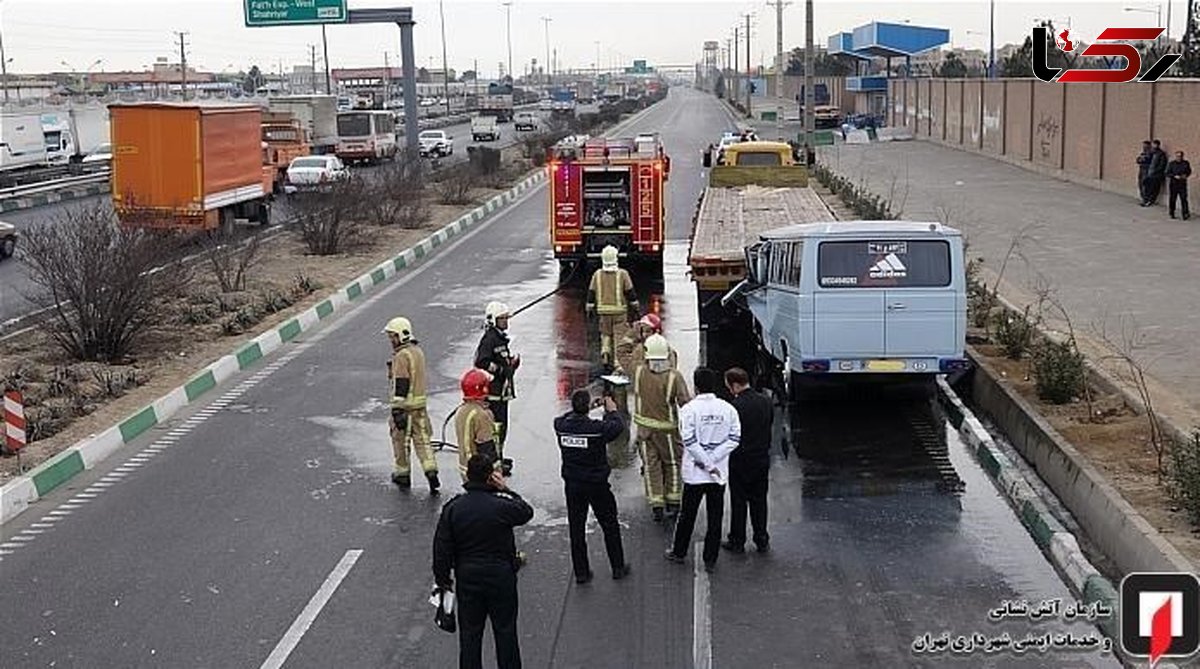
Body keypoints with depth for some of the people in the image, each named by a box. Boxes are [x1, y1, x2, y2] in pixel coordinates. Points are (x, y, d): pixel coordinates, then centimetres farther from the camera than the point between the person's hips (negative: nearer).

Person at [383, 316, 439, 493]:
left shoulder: (402, 356, -18)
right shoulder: (418, 351, 11)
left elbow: (400, 385, -21)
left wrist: (397, 410, -20)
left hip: (405, 405, -8)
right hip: (420, 404, 8)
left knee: (401, 440, 7)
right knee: (422, 439, 8)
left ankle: (402, 474, 18)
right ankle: (431, 471, -3)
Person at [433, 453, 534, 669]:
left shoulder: (452, 508, -9)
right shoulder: (502, 506, -18)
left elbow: (442, 548, -5)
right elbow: (527, 512, 3)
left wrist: (442, 578, 7)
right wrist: (506, 490, 2)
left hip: (467, 578, 2)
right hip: (501, 576, -2)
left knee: (469, 634, 13)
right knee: (505, 631, 14)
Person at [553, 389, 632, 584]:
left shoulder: (561, 426, -12)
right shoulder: (597, 428, -22)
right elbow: (618, 426, -4)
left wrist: (579, 409, 18)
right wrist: (612, 411, 13)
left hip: (572, 485, 3)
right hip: (597, 485, -3)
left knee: (576, 529, 13)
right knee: (610, 526, 15)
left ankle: (581, 572, 18)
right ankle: (618, 568, 26)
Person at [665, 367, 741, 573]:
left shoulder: (689, 409, -11)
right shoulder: (728, 408, -2)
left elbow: (689, 440, -16)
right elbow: (734, 438, -6)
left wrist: (707, 463, -11)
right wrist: (712, 459, -9)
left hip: (694, 473, -2)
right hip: (720, 473, 2)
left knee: (687, 515, 14)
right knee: (715, 518, 8)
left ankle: (679, 552, 28)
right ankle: (710, 561, 12)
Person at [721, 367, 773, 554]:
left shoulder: (735, 406, -22)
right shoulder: (766, 401, -2)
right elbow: (771, 422, 8)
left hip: (740, 460, -5)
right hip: (762, 458, 5)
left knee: (738, 502, 7)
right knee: (759, 500, 15)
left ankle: (737, 541, 14)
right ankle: (762, 540, 20)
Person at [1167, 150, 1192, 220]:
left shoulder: (1186, 163, 4)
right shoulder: (1171, 164, -1)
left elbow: (1189, 171, 14)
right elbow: (1168, 173, -2)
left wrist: (1186, 175, -7)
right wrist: (1174, 176, -18)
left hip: (1182, 184, 0)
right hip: (1173, 184, 0)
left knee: (1184, 199, -6)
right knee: (1172, 199, 5)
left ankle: (1185, 214, -5)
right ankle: (1172, 214, 18)